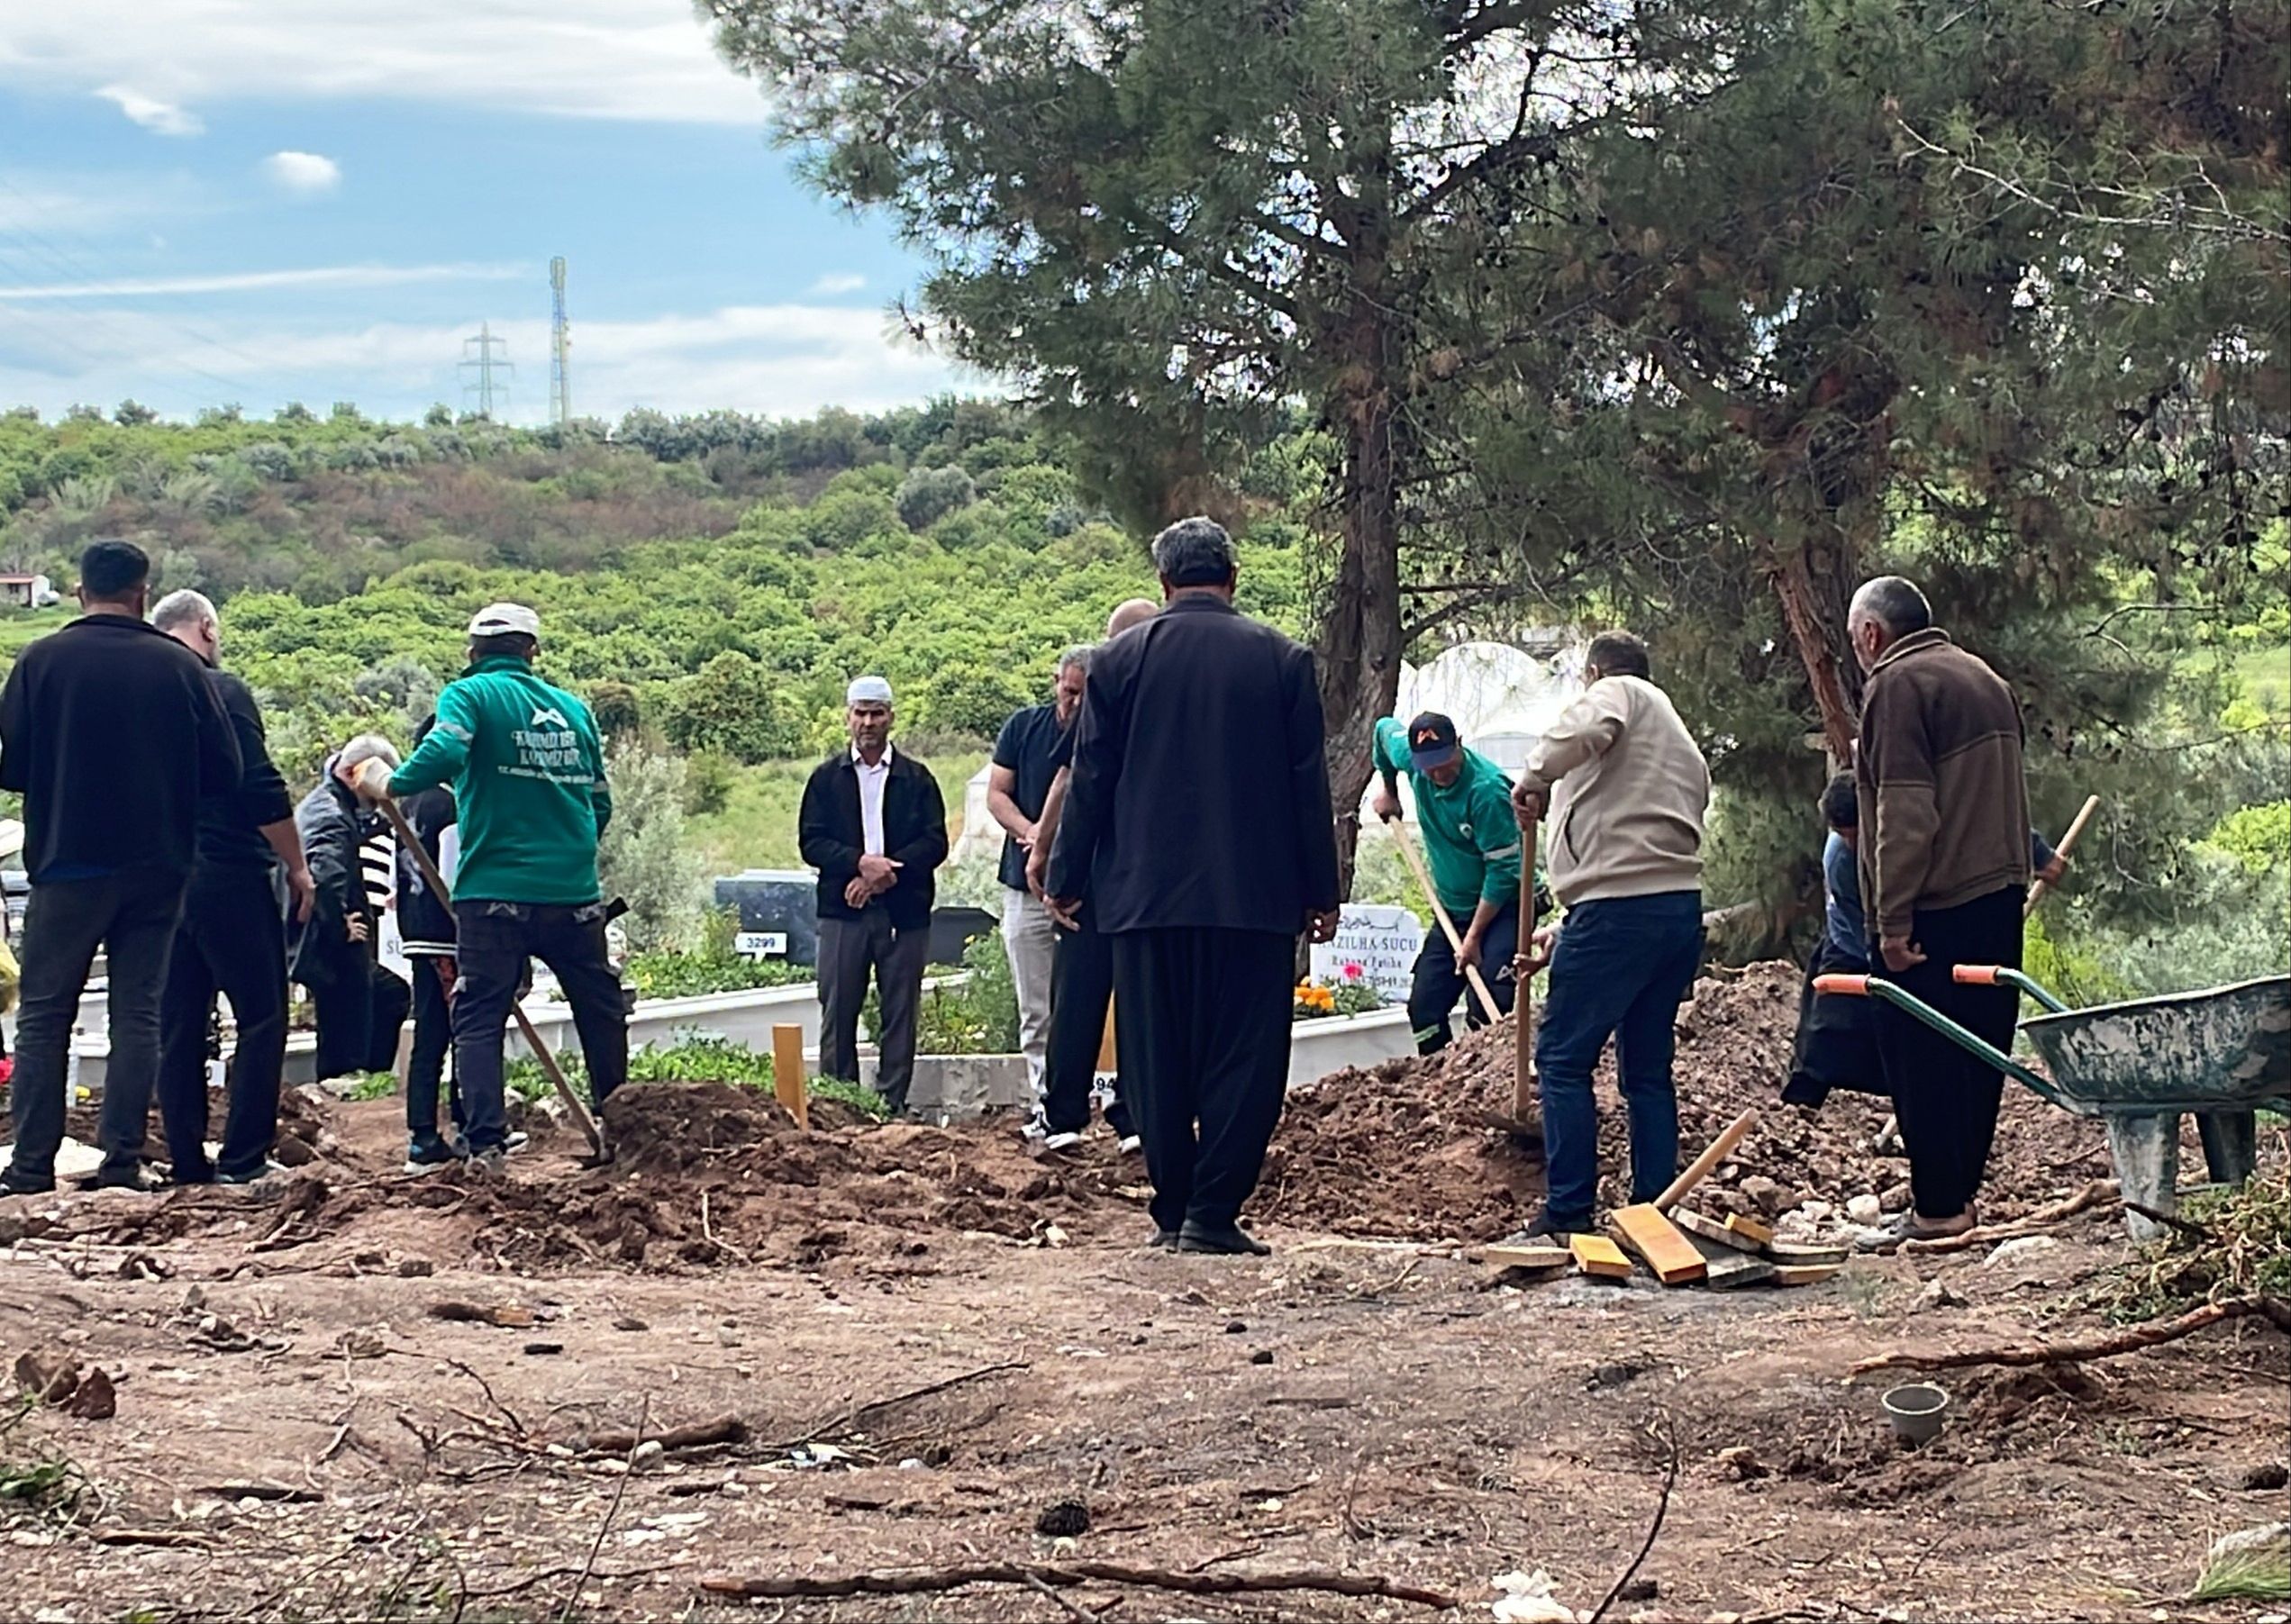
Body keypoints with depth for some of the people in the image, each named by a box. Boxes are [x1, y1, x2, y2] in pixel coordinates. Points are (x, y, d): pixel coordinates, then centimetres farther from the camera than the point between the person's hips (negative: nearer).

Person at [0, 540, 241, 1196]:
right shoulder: (180, 667, -3)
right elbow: (225, 773, -1)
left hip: (68, 866, -1)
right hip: (157, 869, 1)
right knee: (137, 1014, 7)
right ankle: (123, 1160, 3)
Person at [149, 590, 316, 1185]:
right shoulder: (219, 690, -9)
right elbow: (262, 790, -14)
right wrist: (297, 867, -6)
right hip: (230, 876, -7)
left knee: (177, 1025, 9)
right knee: (261, 1017, -1)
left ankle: (187, 1161, 9)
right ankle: (244, 1159, -6)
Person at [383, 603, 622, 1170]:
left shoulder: (471, 694, -1)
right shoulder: (572, 708, 11)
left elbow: (443, 752, -22)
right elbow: (599, 803, 14)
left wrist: (392, 785, -6)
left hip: (495, 892, -3)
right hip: (574, 891, 3)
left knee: (478, 1019, 0)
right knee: (602, 1015, 18)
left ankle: (486, 1144, -12)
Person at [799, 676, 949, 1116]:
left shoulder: (917, 779, 10)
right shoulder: (826, 778, 11)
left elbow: (935, 843, 2)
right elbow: (811, 842, 2)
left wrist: (887, 871, -12)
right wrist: (860, 862, -15)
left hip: (904, 911, 0)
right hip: (842, 910, 0)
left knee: (900, 1012, 0)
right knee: (838, 1012, -2)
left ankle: (892, 1103, 4)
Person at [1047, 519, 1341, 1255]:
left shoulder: (1121, 659, 2)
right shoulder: (1282, 660, 2)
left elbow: (1090, 780, 4)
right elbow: (1308, 783, 3)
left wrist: (1066, 879, 12)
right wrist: (1321, 892, 9)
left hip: (1146, 893, 1)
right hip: (1255, 893, -1)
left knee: (1158, 1062, 8)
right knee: (1243, 1057, 2)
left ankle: (1172, 1213, 10)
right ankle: (1213, 1214, -4)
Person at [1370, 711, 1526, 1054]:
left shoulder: (1487, 789, -27)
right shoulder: (1412, 759, -8)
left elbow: (1503, 871, -25)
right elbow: (1384, 728, 17)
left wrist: (1474, 937, -23)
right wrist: (1388, 791, 22)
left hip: (1503, 907, -7)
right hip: (1454, 908, 7)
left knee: (1485, 1010, -22)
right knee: (1424, 1005, 4)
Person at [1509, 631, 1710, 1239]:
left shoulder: (1618, 691, 6)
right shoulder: (1686, 750, 30)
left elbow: (1588, 730, -20)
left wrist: (1534, 778, -5)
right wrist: (1566, 929, 27)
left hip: (1619, 912, -9)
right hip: (1683, 910, 9)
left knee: (1562, 1057, -3)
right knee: (1648, 1068, 14)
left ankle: (1569, 1211, -6)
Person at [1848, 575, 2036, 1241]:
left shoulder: (1898, 684, -10)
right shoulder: (1984, 679, 18)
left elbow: (1905, 813, -18)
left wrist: (1893, 921, -18)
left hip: (1934, 910, -9)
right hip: (1999, 897, 9)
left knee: (1923, 1062, -4)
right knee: (1977, 1056, 12)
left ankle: (1938, 1209, -4)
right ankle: (1962, 1194, 17)